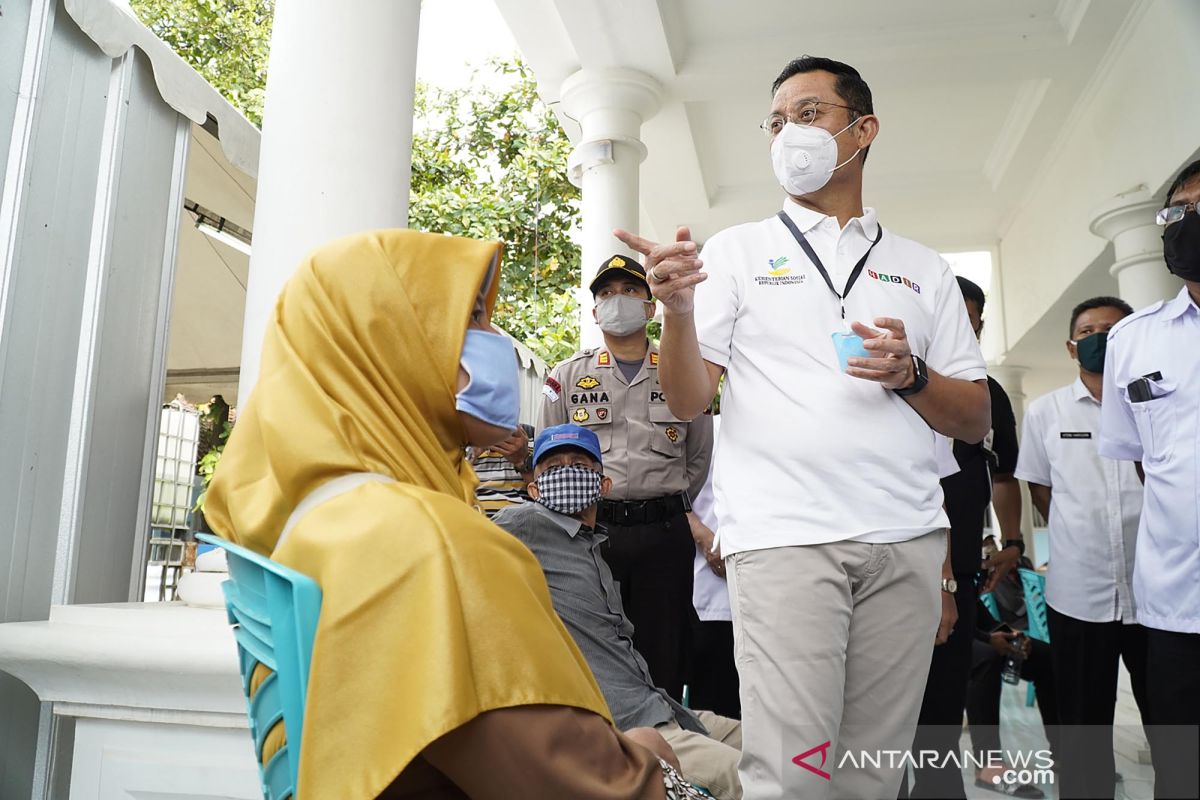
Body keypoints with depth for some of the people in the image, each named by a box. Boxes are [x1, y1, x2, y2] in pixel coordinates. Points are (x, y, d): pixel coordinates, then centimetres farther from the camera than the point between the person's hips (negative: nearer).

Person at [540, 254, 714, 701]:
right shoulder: (567, 376, 9)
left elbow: (699, 455, 15)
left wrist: (673, 510, 12)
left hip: (664, 532, 0)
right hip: (592, 528, 0)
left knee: (664, 655, 5)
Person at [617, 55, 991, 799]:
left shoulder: (923, 268, 15)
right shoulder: (738, 250, 9)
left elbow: (976, 420, 13)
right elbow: (690, 402, 1)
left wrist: (910, 375, -7)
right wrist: (677, 311, -18)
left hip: (908, 541, 3)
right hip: (784, 536, -2)